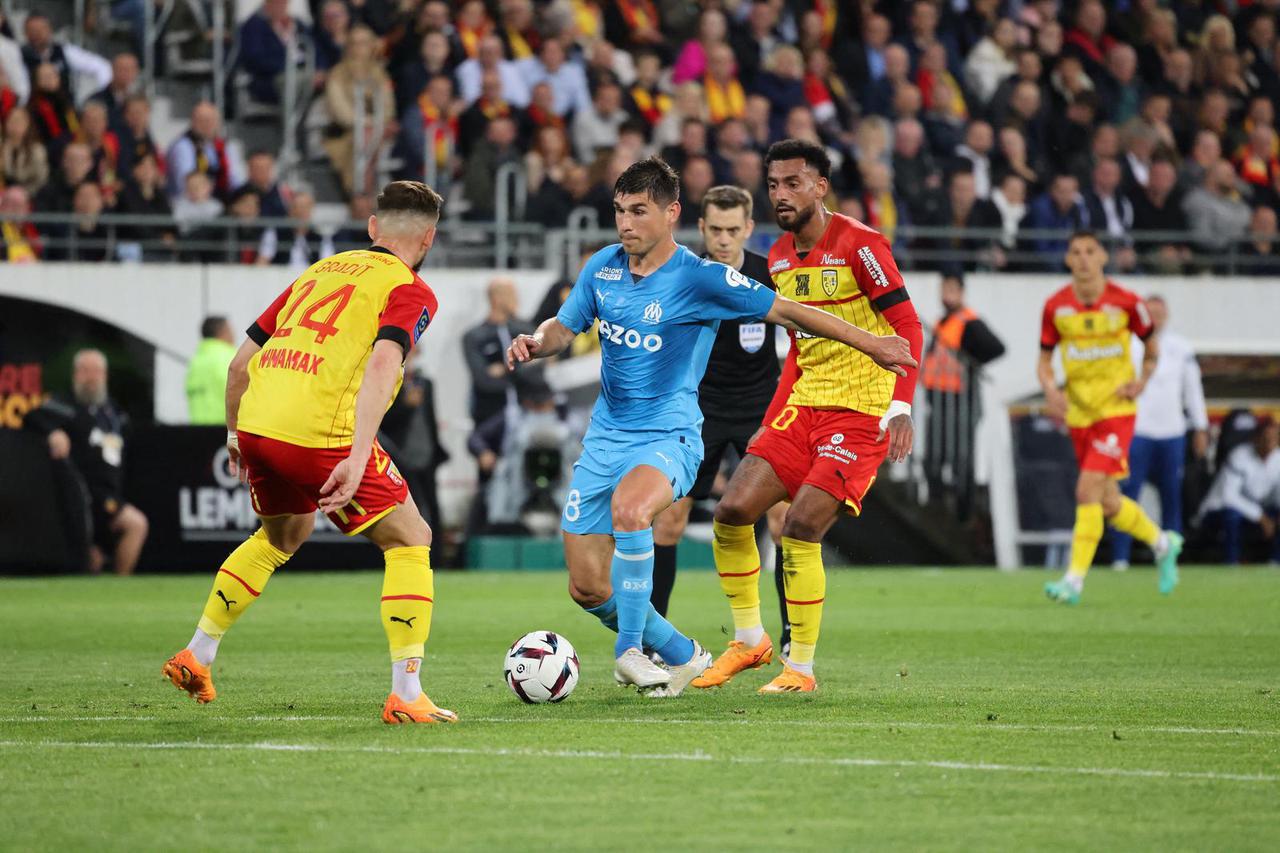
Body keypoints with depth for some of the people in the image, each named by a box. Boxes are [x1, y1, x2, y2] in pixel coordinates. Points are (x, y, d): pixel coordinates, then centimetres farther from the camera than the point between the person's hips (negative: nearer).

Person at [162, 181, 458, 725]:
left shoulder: (321, 271, 22)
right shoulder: (410, 291, 3)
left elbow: (241, 361, 23)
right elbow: (382, 364, -17)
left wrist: (235, 433, 35)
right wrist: (358, 457, -23)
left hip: (257, 427, 7)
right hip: (320, 435, -7)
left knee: (283, 535, 32)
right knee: (409, 541, 7)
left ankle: (195, 659, 37)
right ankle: (406, 696, -2)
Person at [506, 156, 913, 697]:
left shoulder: (699, 279, -11)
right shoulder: (604, 267, 5)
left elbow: (785, 312, -6)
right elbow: (564, 327, 19)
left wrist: (870, 344, -6)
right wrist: (535, 343, -5)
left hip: (667, 436, -6)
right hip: (605, 436, 6)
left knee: (628, 507, -39)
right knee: (587, 587, -1)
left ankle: (630, 650, -24)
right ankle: (680, 655, 23)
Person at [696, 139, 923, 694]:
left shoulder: (859, 245, -12)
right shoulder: (780, 258, 11)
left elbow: (907, 327, -14)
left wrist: (901, 405, -25)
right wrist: (772, 418, 19)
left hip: (860, 414, -7)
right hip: (802, 407, 7)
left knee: (798, 529, -17)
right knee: (732, 512, -4)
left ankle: (801, 668, -5)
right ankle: (750, 640, 13)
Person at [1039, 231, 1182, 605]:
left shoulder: (1126, 303, -7)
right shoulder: (1055, 307, -2)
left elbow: (1151, 346, 10)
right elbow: (1044, 360, 6)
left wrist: (1141, 381, -7)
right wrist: (1050, 389, -14)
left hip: (1116, 410, -4)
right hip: (1079, 415, 4)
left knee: (1088, 490, -19)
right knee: (1108, 504, 11)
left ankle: (1074, 579, -18)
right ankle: (1162, 542, 38)